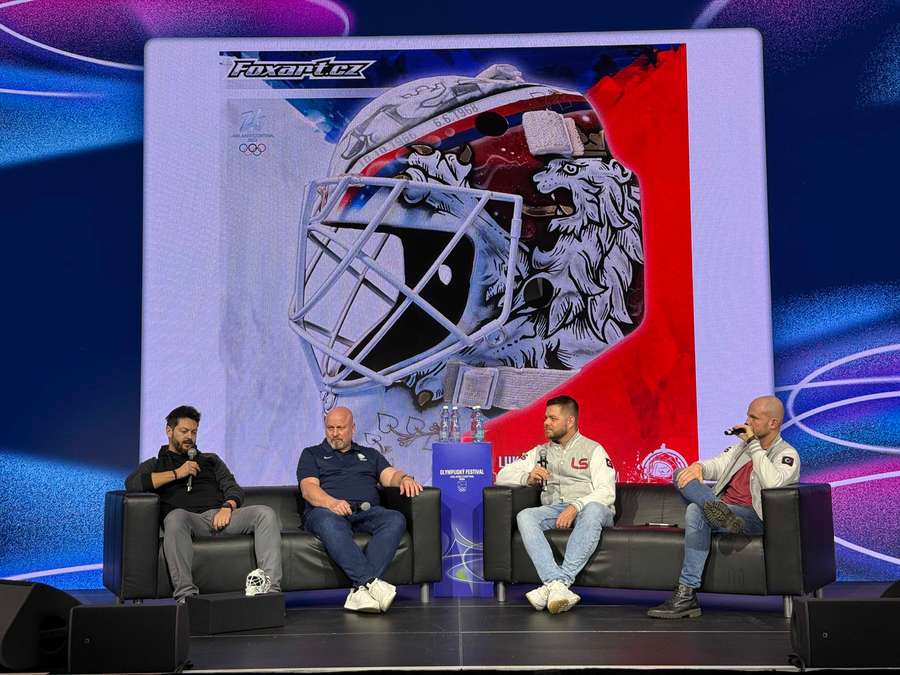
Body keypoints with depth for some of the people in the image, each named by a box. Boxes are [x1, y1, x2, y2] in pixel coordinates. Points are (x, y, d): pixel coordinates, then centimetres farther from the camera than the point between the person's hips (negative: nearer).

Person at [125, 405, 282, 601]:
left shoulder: (210, 460, 34)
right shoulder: (155, 465, 25)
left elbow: (234, 489, 20)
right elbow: (131, 484, 2)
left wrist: (228, 507, -4)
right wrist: (176, 473, 1)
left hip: (221, 516, 3)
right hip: (189, 519, -3)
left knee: (265, 513, -25)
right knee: (176, 517, -41)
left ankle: (271, 589, -37)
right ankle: (186, 595, -45)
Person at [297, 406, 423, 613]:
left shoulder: (370, 455, 30)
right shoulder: (311, 455, 21)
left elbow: (390, 475, 13)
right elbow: (308, 488, 3)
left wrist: (404, 478, -13)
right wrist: (332, 503, -19)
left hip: (367, 511, 3)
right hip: (326, 510, -2)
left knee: (395, 519, -31)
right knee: (330, 523, -40)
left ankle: (360, 590, -42)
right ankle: (371, 582, -49)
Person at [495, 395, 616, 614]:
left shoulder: (593, 450, 10)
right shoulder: (541, 452, 24)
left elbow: (607, 493, -4)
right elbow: (502, 476, 20)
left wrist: (575, 506, -21)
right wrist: (528, 478, -1)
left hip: (586, 509, -3)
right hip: (554, 510, 3)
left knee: (593, 510, -39)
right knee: (525, 516, -29)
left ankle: (553, 586, -47)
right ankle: (558, 585, -46)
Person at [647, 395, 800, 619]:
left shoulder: (787, 455, 0)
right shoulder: (742, 446, 25)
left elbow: (772, 482, -21)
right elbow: (717, 465, 15)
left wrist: (754, 445, -15)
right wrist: (698, 467, -9)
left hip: (753, 518, -7)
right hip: (721, 505, 7)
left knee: (696, 512, -33)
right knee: (681, 474, -10)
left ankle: (687, 597, -34)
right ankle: (720, 513, -37)